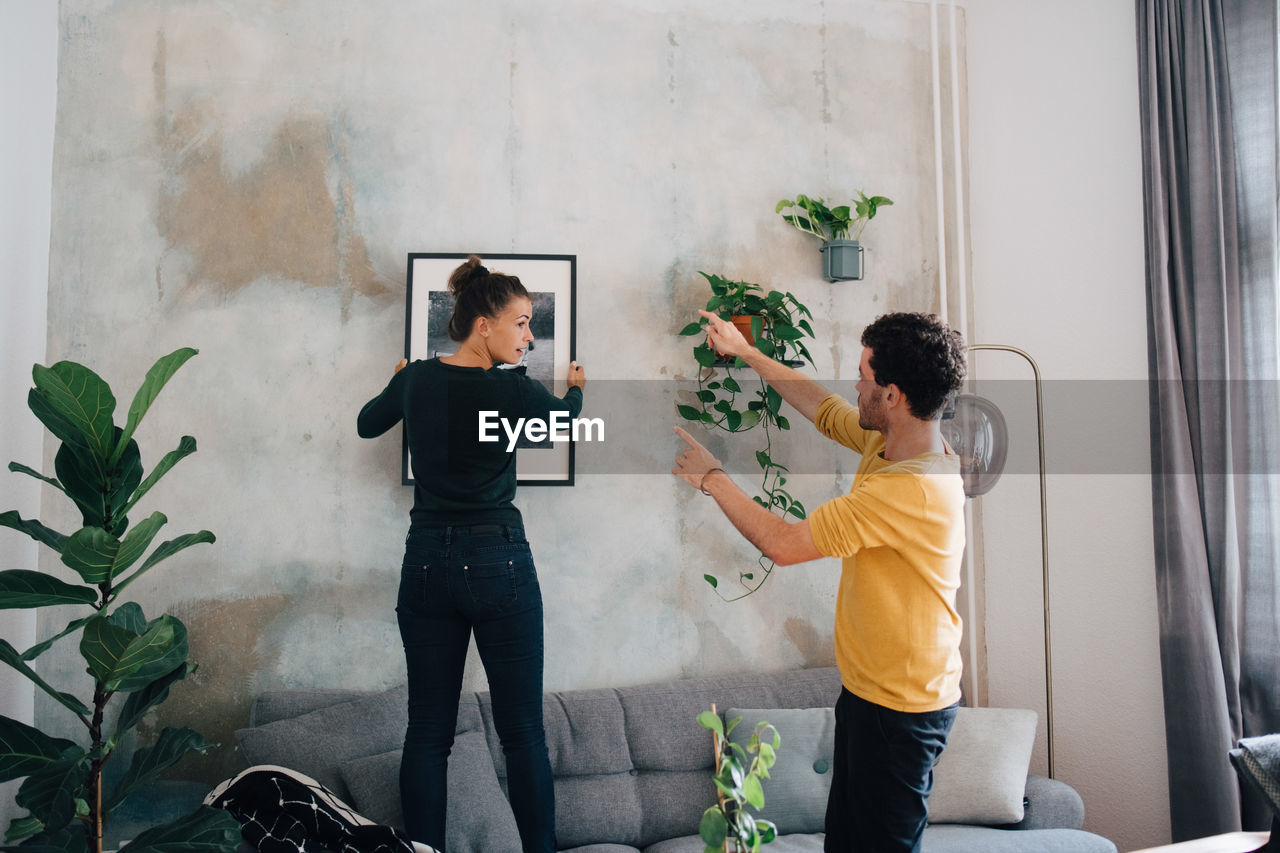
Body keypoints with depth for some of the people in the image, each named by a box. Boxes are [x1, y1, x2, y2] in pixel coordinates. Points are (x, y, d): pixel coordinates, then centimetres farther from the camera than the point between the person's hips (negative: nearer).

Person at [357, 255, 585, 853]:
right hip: (497, 562, -4)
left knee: (427, 732, 10)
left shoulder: (415, 380, 2)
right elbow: (563, 415, 11)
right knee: (523, 733, 4)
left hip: (426, 563, 5)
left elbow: (366, 424, 21)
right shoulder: (513, 390, -11)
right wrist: (576, 387, 34)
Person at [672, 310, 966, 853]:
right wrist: (745, 351, 24)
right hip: (870, 688, 9)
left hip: (900, 707, -9)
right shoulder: (891, 443, 0)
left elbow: (782, 543, -25)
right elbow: (822, 408, 17)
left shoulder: (909, 489, -30)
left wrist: (711, 478, -10)